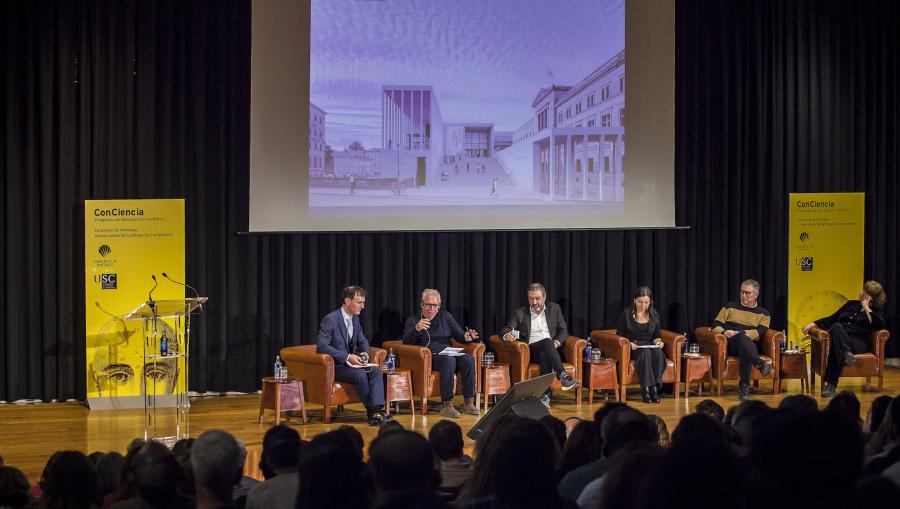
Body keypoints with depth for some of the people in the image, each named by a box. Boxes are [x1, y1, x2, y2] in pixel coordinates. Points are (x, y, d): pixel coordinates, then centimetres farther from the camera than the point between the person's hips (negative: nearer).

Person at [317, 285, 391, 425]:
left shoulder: (355, 318, 10)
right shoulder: (330, 319, -15)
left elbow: (363, 341, 20)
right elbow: (321, 346, -23)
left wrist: (365, 353, -5)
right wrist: (347, 357, -28)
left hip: (350, 363, 7)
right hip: (334, 366, -7)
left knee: (376, 371, -18)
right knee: (361, 375, -31)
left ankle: (376, 411, -29)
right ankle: (371, 413, -17)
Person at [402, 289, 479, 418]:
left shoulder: (445, 316, 22)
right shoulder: (412, 320, 12)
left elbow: (459, 334, 18)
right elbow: (407, 341, -4)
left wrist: (466, 337, -7)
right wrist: (416, 329, -24)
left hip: (449, 353, 4)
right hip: (428, 358, -4)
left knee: (468, 359, -28)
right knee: (449, 360, -37)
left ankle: (468, 402, -25)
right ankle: (446, 405, -38)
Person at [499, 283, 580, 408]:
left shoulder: (554, 309, 17)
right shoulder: (520, 313, 14)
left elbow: (564, 331, 12)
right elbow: (505, 330, 7)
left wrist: (557, 342, -10)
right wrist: (507, 335, -19)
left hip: (552, 349, 1)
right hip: (531, 350, -1)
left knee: (544, 354, -37)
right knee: (547, 342, -35)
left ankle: (545, 395, -47)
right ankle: (563, 376, -51)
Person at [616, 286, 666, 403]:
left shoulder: (654, 315, 10)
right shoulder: (627, 314, -1)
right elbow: (619, 335, 3)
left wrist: (658, 341, -6)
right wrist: (628, 343, -16)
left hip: (649, 346, 3)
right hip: (632, 348, -3)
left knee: (658, 352, -33)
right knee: (646, 353, -37)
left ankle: (655, 387, -32)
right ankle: (646, 388, -37)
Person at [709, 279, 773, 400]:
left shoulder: (763, 314, 16)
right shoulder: (729, 307, 20)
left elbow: (760, 332, -3)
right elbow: (715, 326, 12)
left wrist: (738, 333, -16)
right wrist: (724, 333, -12)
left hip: (751, 345, 0)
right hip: (730, 344, 0)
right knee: (742, 337, -37)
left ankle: (744, 386, -47)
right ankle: (759, 364, -59)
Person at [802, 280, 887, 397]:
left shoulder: (876, 312, 15)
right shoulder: (851, 304, 28)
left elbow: (879, 325, -8)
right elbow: (832, 319, 27)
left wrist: (867, 308, -1)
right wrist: (813, 324, 15)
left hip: (859, 342, -3)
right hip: (840, 338, 3)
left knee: (837, 348, -39)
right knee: (836, 327, -36)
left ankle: (831, 385, -48)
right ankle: (846, 353, -62)